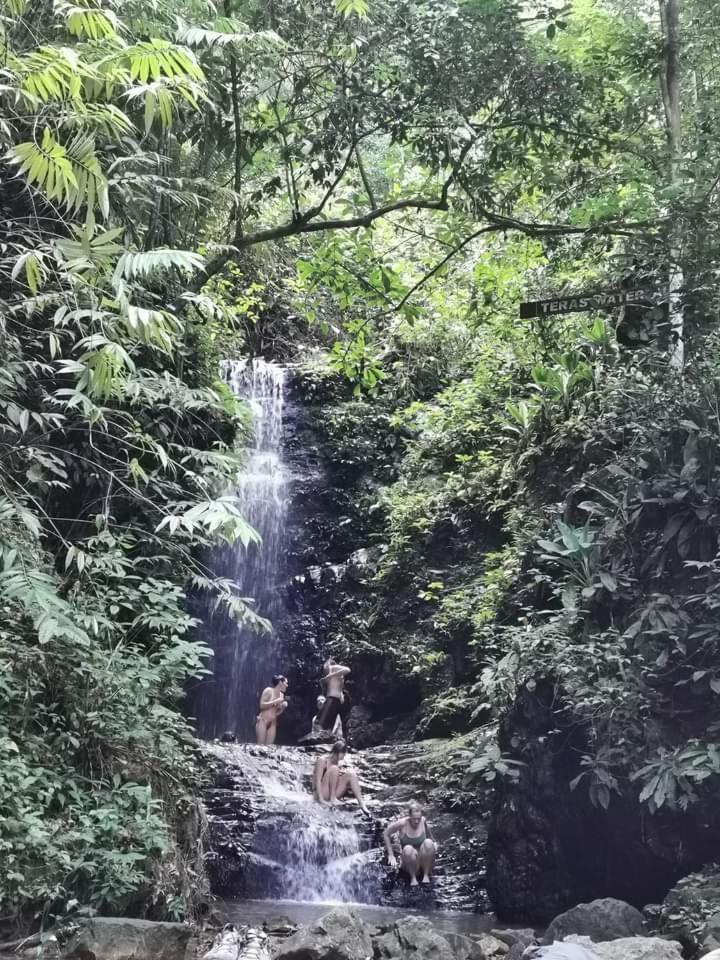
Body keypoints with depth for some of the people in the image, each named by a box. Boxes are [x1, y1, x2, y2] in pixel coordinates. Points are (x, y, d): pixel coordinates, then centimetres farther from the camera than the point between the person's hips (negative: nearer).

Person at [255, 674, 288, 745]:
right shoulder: (268, 691, -7)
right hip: (263, 721, -6)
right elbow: (262, 705, -14)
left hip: (273, 723, 6)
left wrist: (283, 707, -2)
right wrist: (276, 701, -15)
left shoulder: (281, 695, 11)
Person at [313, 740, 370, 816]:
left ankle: (362, 804, -17)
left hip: (332, 793, 7)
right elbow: (317, 781, -20)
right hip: (321, 793, -7)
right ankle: (332, 799, -21)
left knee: (351, 773, -9)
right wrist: (321, 800, -28)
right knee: (334, 769, -25)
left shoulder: (336, 762, 11)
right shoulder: (322, 760, -13)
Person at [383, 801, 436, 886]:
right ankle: (413, 877, -14)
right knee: (408, 849, -35)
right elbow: (386, 834, -3)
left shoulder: (423, 821, -8)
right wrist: (391, 855, -5)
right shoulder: (402, 823, -15)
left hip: (425, 862, 2)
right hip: (410, 864, -1)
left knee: (428, 843, -28)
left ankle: (426, 875, -16)